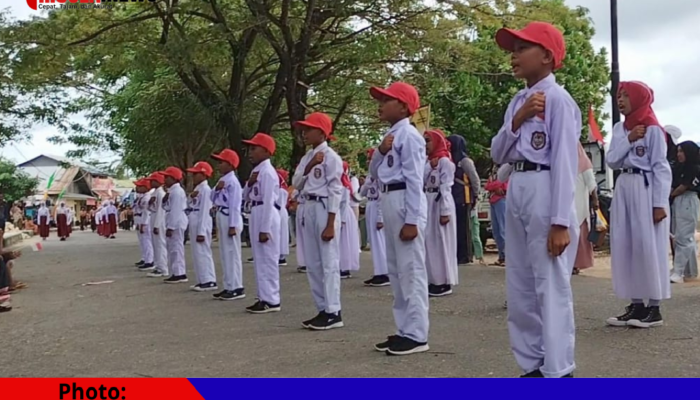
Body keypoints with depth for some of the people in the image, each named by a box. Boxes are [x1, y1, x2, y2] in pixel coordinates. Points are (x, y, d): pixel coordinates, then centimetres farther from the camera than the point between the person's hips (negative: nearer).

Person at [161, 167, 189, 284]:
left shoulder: (177, 191, -16)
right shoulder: (172, 191, 17)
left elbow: (176, 210, -21)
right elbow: (166, 207, 23)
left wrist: (171, 227, -22)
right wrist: (164, 200, 1)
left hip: (176, 224, -11)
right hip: (173, 223, 11)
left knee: (176, 248, -8)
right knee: (172, 248, 13)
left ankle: (180, 274, -5)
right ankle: (176, 273, 17)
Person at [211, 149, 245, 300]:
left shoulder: (233, 182, -13)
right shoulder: (222, 181, 15)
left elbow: (235, 205, -18)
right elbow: (213, 200, 18)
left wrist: (233, 225, -21)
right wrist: (216, 189, -2)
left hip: (229, 219, -10)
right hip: (221, 217, 10)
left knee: (232, 253, -7)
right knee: (225, 254, 12)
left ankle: (237, 288, -3)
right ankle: (229, 287, 19)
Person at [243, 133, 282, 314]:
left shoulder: (267, 171, -13)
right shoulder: (256, 171, 16)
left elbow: (268, 201, -19)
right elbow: (246, 196, 20)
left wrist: (264, 229, -21)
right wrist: (249, 183, -2)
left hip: (266, 215, -10)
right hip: (256, 215, 10)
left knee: (268, 259, -5)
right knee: (260, 259, 13)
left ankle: (272, 300, 1)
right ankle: (264, 297, 20)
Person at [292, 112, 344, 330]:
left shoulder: (331, 156, -7)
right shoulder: (307, 157, 16)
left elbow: (335, 191, -12)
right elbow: (296, 184, 7)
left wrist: (330, 224, -17)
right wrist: (309, 166, -8)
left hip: (324, 209, -9)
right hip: (307, 209, 9)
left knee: (329, 262, -5)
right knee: (312, 264, 10)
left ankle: (334, 312, 1)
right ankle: (323, 309, 18)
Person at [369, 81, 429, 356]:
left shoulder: (409, 135, -10)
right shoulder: (390, 135, 18)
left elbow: (414, 179, -15)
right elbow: (374, 173, 20)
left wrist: (412, 220, -20)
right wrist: (381, 152, 0)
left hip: (405, 202, -10)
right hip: (389, 202, 10)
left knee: (411, 270, -5)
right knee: (396, 270, 13)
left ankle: (416, 335, 1)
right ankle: (404, 330, 22)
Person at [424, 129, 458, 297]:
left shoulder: (445, 161, -9)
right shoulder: (428, 162, 17)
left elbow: (445, 188, -15)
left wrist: (445, 211, -18)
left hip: (441, 203, -9)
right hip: (429, 203, 9)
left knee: (441, 242, -4)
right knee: (430, 242, 8)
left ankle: (445, 283, 3)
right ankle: (434, 280, 15)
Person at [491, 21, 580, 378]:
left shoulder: (557, 98, -8)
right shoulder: (517, 101, 16)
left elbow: (565, 161, -14)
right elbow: (498, 155, 11)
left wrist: (561, 221, -18)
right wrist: (517, 119, -5)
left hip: (545, 191, -9)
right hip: (516, 191, 9)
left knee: (551, 286, -4)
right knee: (519, 288, 12)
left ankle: (558, 374, 5)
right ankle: (533, 366, 23)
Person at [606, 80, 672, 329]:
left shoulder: (652, 129, -5)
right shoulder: (619, 129, 14)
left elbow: (661, 167, -9)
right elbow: (612, 161, 5)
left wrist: (660, 203, -15)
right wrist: (628, 140, -8)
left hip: (645, 189, -7)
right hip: (623, 189, 7)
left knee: (648, 246, -5)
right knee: (624, 247, 5)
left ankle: (654, 308, 3)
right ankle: (637, 305, 12)